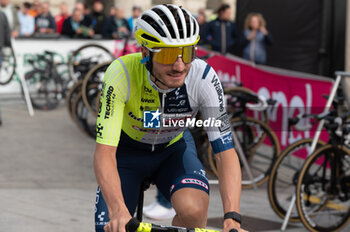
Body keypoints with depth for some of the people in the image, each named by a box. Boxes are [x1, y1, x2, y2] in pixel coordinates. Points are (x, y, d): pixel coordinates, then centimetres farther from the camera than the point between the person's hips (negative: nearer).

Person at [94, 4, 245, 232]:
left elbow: (226, 151, -29)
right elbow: (104, 152, -39)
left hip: (173, 149, 0)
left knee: (194, 210, -31)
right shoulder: (122, 72, -34)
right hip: (126, 151, 0)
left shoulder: (203, 77, -30)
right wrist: (119, 211, -55)